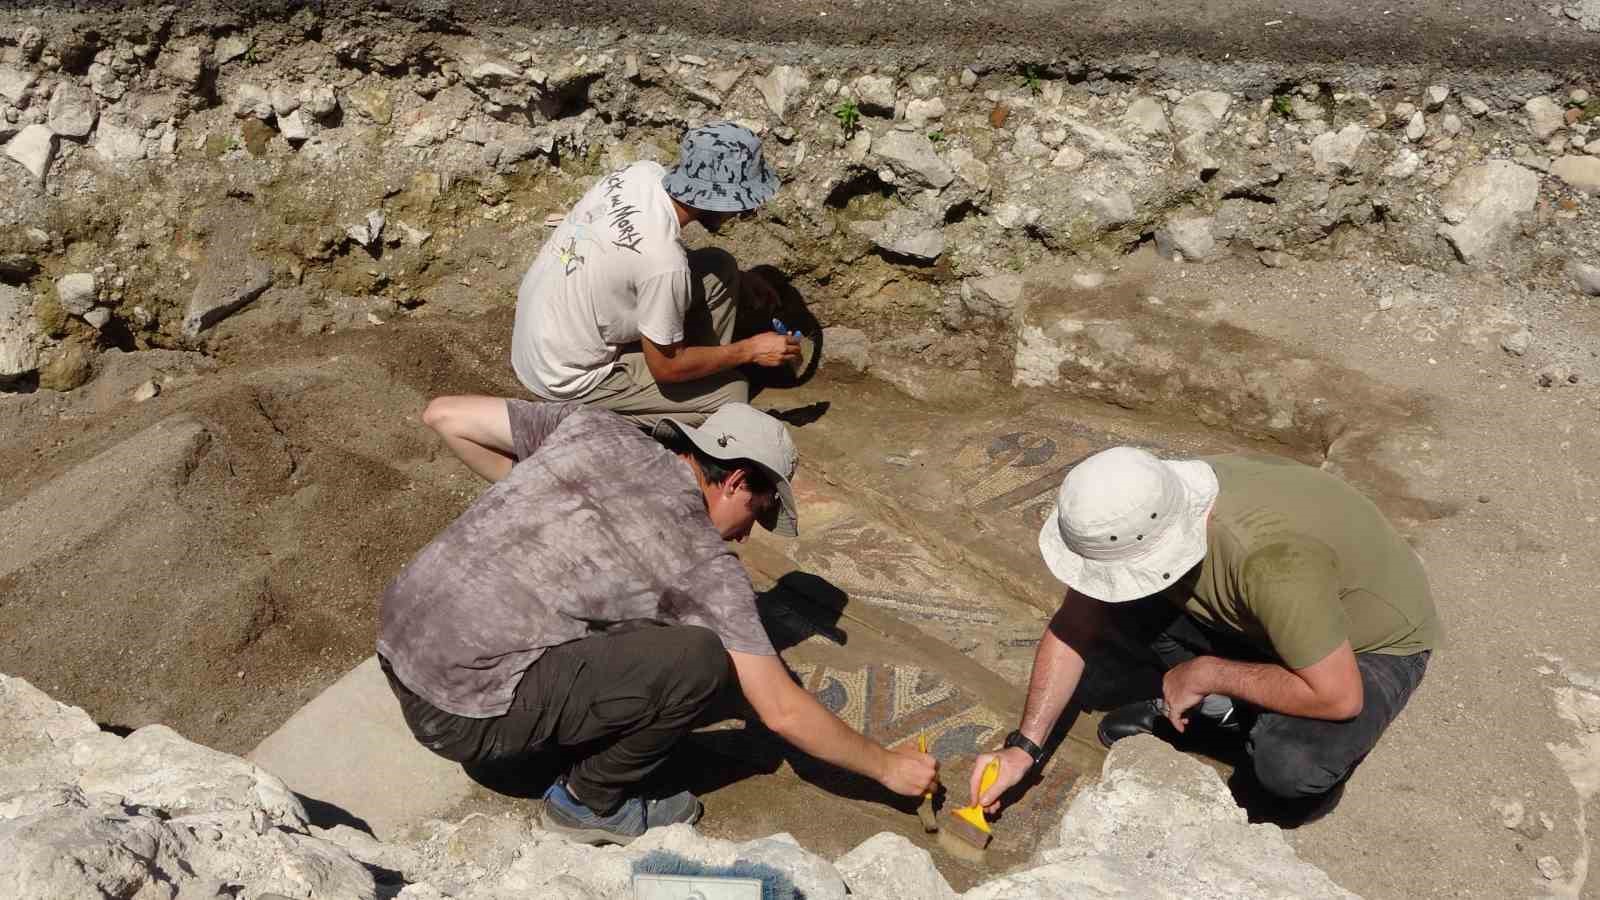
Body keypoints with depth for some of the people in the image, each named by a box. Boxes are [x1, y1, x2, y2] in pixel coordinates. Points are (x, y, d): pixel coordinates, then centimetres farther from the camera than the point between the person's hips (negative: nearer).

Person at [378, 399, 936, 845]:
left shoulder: (597, 429, 6)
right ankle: (590, 800, 9)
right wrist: (888, 767, 10)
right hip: (461, 712, -7)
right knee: (701, 660, -11)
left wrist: (534, 494, 14)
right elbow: (782, 712, -4)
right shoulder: (704, 558, -7)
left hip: (396, 644, 8)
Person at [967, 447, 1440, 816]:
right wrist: (1024, 745, -15)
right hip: (1263, 622, 5)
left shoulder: (1271, 561, -42)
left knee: (1289, 764, -34)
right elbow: (1074, 626, -11)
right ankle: (1220, 708, 5)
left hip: (1375, 645, -5)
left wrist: (1205, 674, -25)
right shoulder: (1143, 512, -22)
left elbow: (1339, 698, -34)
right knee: (1115, 607, -17)